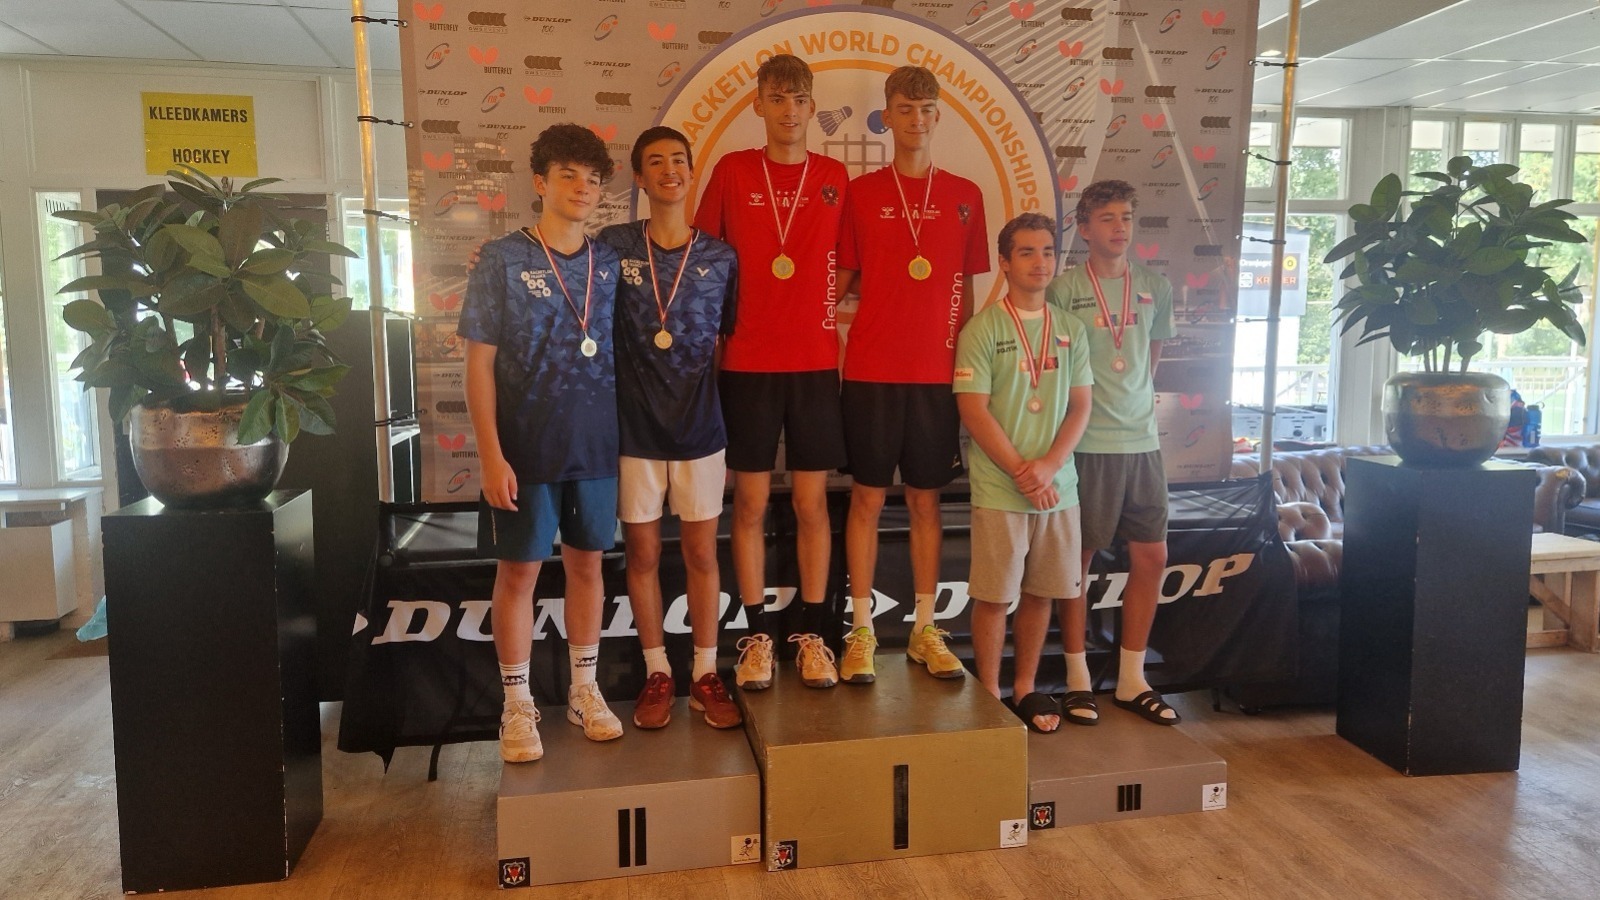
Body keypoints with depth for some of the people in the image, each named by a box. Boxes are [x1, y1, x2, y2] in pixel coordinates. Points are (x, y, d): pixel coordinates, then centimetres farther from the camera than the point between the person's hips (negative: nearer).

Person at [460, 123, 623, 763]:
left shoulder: (611, 264, 5)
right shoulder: (501, 260, -5)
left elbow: (624, 354, 11)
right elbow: (479, 363, -6)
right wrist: (491, 454, -12)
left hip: (597, 446, 3)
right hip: (525, 449, -3)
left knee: (587, 564, 12)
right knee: (517, 571, 5)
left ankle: (585, 691, 27)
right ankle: (518, 705, 19)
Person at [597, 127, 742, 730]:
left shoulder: (721, 258, 2)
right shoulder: (613, 246, -2)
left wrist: (736, 431, 7)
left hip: (700, 430, 1)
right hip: (632, 429, 0)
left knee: (702, 553, 7)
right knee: (643, 553, 9)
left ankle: (706, 675, 21)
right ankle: (657, 674, 25)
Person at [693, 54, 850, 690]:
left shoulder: (834, 178, 6)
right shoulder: (732, 171, 2)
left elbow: (845, 265, 14)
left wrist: (829, 320, 3)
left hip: (816, 362, 1)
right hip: (748, 364, -1)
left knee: (811, 501, 6)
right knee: (750, 500, 5)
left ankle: (812, 634, 17)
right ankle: (757, 633, 17)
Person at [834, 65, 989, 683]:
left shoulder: (965, 197, 8)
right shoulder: (861, 192, 4)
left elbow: (966, 290, 11)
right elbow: (841, 280, 8)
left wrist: (968, 366, 7)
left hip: (937, 373, 2)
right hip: (871, 371, -1)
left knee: (926, 499, 8)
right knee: (867, 496, 3)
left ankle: (925, 630, 19)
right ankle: (861, 630, 13)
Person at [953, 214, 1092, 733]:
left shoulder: (1070, 330, 10)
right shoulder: (983, 329, -4)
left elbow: (1081, 406, 6)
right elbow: (973, 410, -10)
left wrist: (1049, 465, -9)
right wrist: (1020, 471, -14)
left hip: (1059, 487, 4)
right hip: (999, 490, -4)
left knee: (1041, 592, 11)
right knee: (994, 596, 2)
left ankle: (1025, 688, 26)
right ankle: (989, 696, 15)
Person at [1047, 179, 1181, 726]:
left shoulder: (1155, 289, 10)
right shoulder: (1065, 289, -5)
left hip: (1142, 439, 5)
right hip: (1085, 442, -5)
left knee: (1151, 556, 7)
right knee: (1078, 557, 3)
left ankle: (1131, 680, 20)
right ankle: (1077, 679, 16)